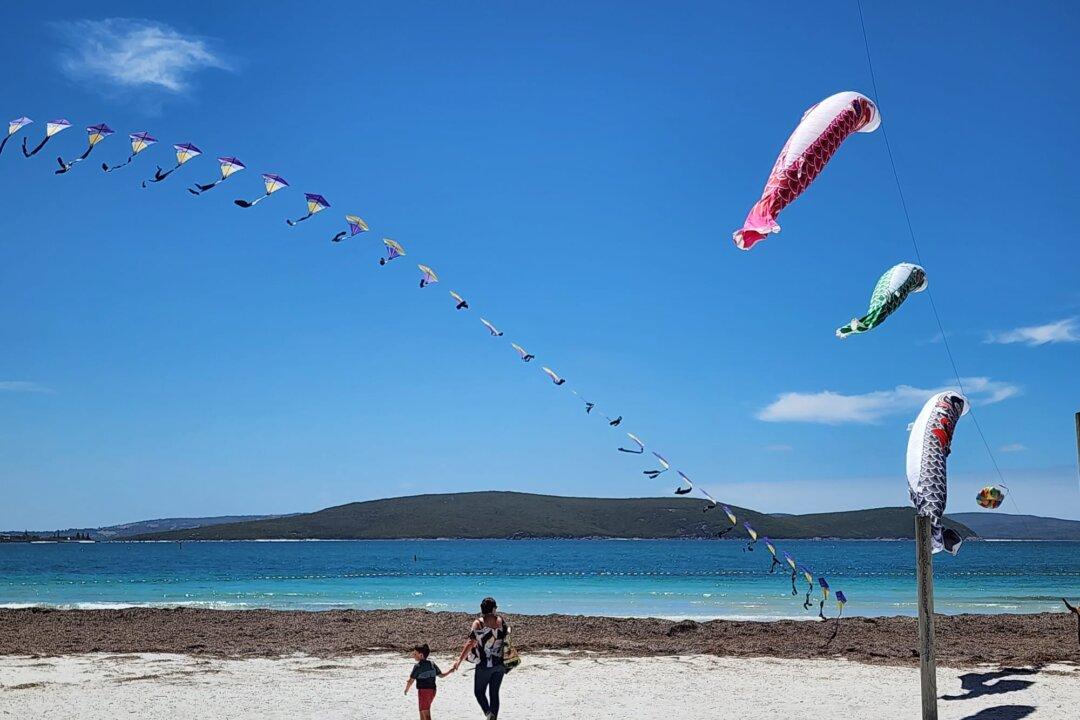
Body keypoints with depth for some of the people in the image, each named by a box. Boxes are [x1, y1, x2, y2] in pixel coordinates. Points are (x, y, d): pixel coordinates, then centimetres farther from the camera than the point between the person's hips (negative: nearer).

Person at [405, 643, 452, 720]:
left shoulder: (418, 666, -12)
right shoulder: (432, 664, 6)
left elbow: (411, 681, -11)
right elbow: (441, 675, 9)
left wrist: (406, 689, 5)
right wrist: (451, 671, 19)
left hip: (423, 691, -7)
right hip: (432, 690, 7)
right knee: (422, 711, 21)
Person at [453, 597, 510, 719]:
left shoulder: (478, 623, -9)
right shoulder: (501, 621, 0)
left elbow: (471, 642, -15)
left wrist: (459, 659, -14)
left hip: (484, 664, -3)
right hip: (500, 664, 3)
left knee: (479, 691, 9)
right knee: (494, 693, 14)